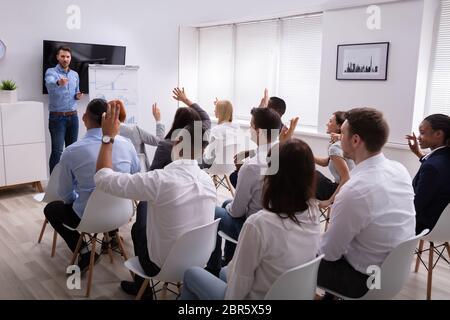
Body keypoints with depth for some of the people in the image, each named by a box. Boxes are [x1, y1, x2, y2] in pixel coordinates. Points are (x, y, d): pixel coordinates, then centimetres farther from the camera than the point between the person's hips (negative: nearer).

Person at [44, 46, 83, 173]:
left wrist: (78, 96, -1)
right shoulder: (51, 71, -6)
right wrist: (59, 83, -52)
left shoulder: (75, 74, 12)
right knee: (57, 151, -5)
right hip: (57, 117, -5)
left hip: (73, 116, 5)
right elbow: (49, 84, -29)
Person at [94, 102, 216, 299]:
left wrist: (108, 137, -9)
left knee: (139, 225, 23)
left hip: (164, 266, -5)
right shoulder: (208, 180, -9)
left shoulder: (160, 180, -29)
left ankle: (141, 287, 39)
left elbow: (103, 178, -18)